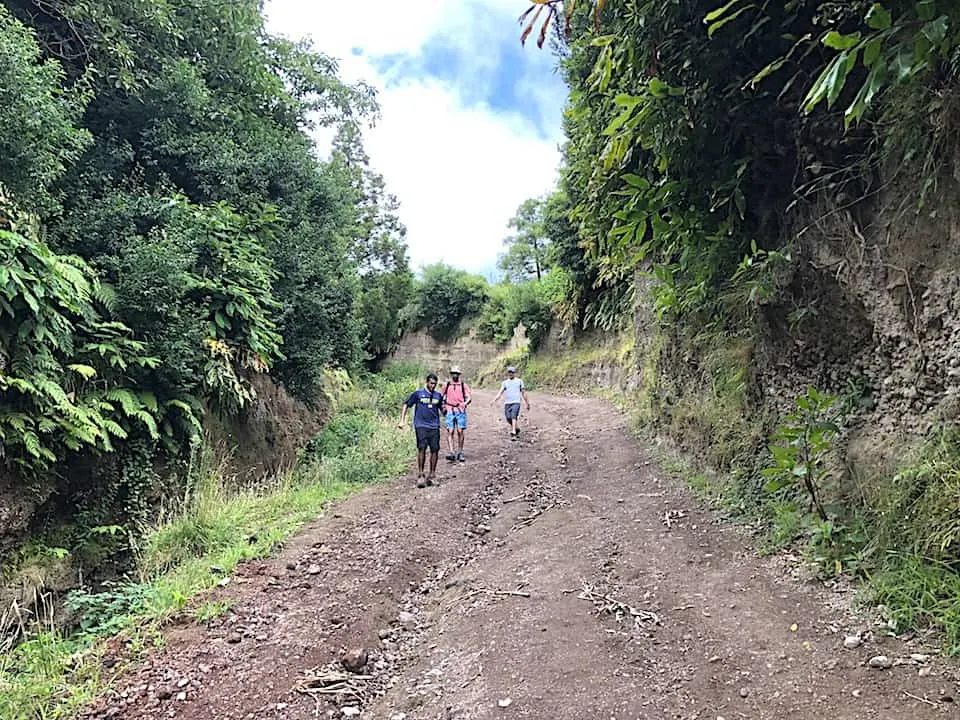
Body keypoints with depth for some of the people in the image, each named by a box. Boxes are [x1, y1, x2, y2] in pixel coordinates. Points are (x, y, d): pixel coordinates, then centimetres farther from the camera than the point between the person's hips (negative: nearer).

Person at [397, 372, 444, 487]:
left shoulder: (438, 396, 13)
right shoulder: (418, 393, 3)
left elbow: (442, 410, 25)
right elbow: (405, 405, 8)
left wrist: (444, 408, 0)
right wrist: (402, 420, 1)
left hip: (434, 427, 3)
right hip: (421, 426, -3)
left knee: (435, 450, 0)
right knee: (422, 448, -15)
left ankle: (431, 476, 11)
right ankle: (420, 475, -7)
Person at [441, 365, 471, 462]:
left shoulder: (463, 385, 7)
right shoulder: (447, 385, 11)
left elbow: (468, 398, 2)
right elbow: (441, 397, 21)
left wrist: (465, 403, -18)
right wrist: (443, 406, 8)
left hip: (460, 411, -1)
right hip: (450, 411, 1)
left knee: (460, 431, -2)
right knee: (450, 432, -9)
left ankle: (460, 453, 10)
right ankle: (451, 452, -14)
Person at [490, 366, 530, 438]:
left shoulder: (519, 381, 12)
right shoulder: (504, 382, 15)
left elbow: (523, 393, 15)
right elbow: (500, 392, 6)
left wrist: (527, 403, 15)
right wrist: (494, 400, -10)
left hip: (516, 402, -3)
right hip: (507, 403, 3)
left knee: (514, 416, -22)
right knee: (509, 418, 0)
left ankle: (513, 432, -31)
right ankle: (517, 428, 25)